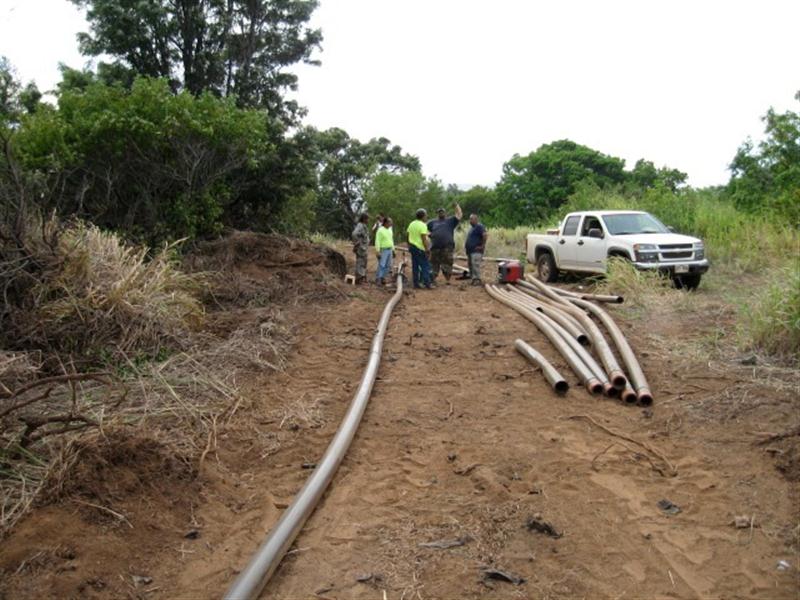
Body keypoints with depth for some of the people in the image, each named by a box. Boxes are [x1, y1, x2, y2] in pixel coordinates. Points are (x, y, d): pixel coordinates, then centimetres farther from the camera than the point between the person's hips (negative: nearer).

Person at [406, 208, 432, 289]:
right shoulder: (423, 225, -14)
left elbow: (407, 234, 14)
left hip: (412, 247, 8)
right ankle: (427, 284, -8)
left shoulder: (412, 224, 10)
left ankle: (416, 284, 11)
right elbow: (424, 239, -18)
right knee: (425, 266, -4)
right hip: (420, 249, -8)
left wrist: (409, 246, 21)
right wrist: (427, 250, -16)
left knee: (415, 266, 10)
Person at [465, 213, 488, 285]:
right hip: (470, 250, 11)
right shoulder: (472, 227, 20)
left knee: (475, 265, -15)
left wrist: (482, 245, -21)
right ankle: (472, 278, 18)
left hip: (476, 251, -11)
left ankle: (477, 280, -13)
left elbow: (486, 235, -24)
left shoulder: (479, 226, -11)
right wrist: (466, 245, 21)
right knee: (471, 266, 12)